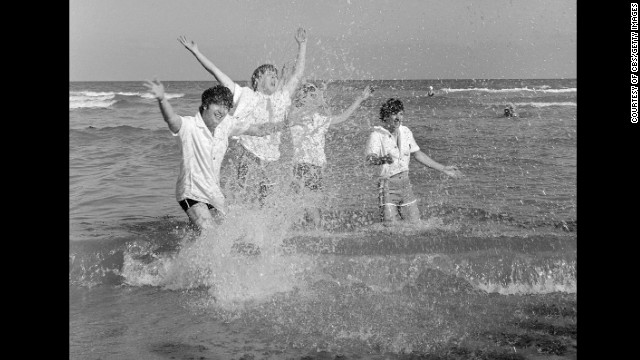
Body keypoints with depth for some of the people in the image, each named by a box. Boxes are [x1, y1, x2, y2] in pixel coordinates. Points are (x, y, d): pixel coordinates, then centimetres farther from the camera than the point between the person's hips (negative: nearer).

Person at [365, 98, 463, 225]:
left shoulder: (405, 132, 9)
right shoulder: (377, 135, -11)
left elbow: (417, 154, 19)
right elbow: (370, 159, -25)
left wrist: (443, 169, 19)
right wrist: (382, 159, -49)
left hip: (405, 182, 6)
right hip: (387, 185, -6)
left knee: (415, 223, 4)